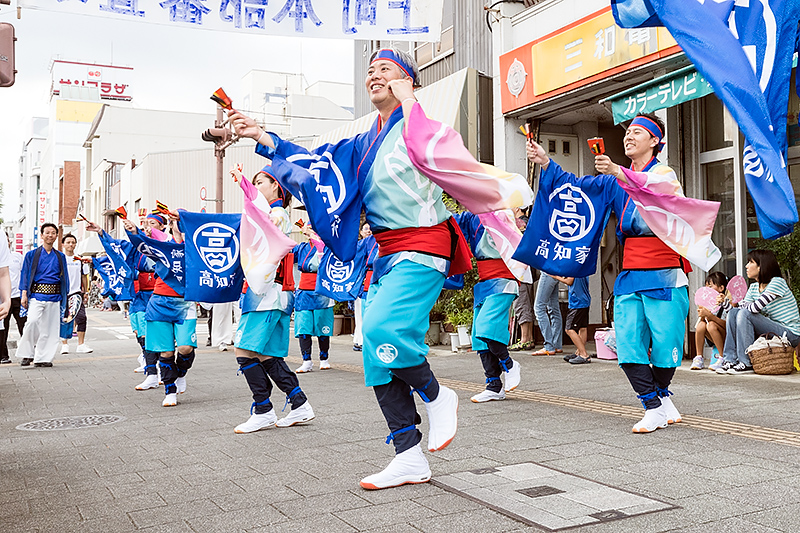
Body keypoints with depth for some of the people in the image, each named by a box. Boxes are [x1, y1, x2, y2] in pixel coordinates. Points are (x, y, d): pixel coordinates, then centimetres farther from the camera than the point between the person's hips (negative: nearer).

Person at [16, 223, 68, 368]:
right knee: (32, 321, -22)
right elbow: (25, 275, 5)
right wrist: (24, 294, -5)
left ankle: (42, 358, 9)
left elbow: (65, 277, 16)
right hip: (37, 294, -3)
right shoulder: (32, 255, 7)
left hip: (54, 296, 3)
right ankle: (27, 354, -8)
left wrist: (65, 298, 10)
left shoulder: (60, 257, 14)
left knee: (50, 327, 1)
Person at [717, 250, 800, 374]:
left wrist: (741, 305, -6)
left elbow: (755, 308, -25)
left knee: (745, 314, -24)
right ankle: (730, 360, -9)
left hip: (790, 334, -8)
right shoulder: (753, 287, 11)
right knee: (733, 313, -5)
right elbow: (740, 307, 4)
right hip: (771, 329, 8)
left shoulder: (777, 282, -14)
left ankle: (746, 363, -18)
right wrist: (724, 302, -12)